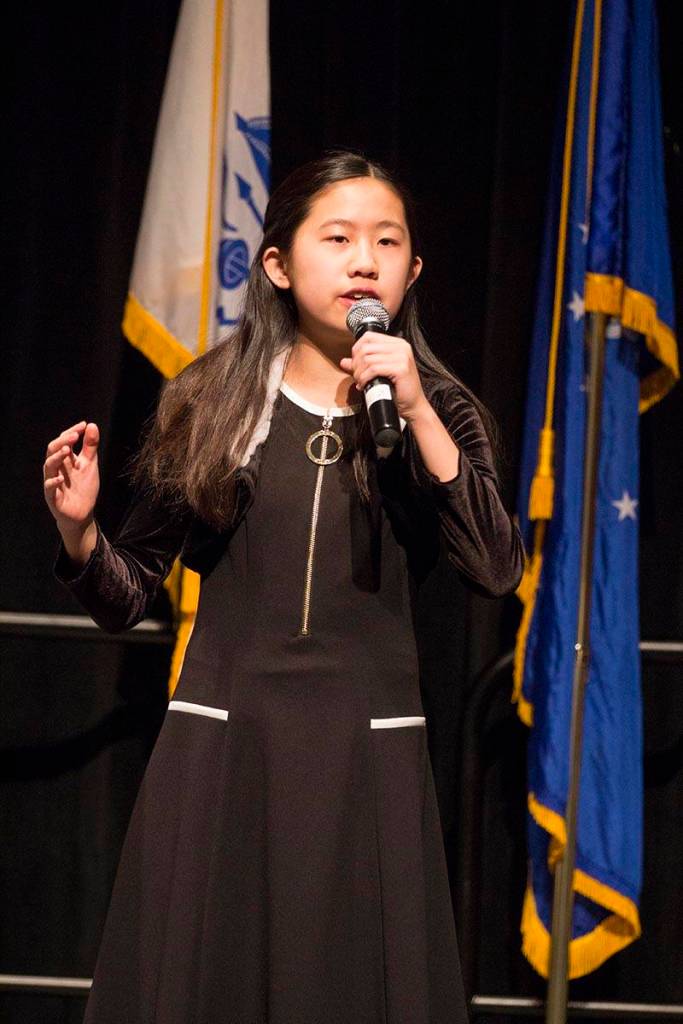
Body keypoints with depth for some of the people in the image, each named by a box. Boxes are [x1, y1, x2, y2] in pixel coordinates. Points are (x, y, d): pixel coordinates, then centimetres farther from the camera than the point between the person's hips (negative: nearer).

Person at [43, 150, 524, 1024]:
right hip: (218, 747, 0)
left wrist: (416, 412, -14)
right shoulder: (206, 405, 5)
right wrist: (78, 531, -13)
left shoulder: (438, 412, 7)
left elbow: (497, 570, -9)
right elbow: (127, 598, 7)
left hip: (368, 755, 0)